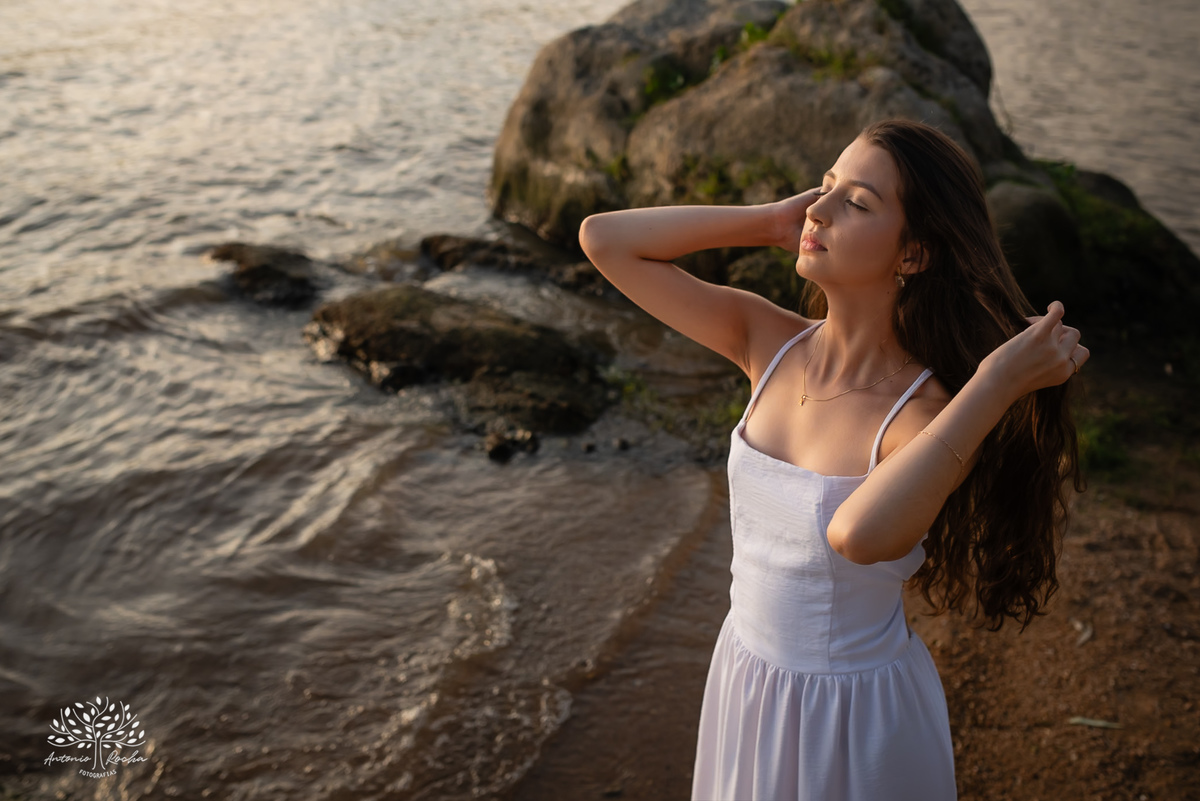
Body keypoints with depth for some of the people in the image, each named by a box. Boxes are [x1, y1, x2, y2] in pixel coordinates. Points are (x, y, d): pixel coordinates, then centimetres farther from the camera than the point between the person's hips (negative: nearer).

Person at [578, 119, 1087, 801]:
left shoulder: (928, 417, -25)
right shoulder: (769, 343, -11)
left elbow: (857, 534, -47)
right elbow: (604, 238, -11)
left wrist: (997, 383, -39)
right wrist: (772, 221, -16)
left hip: (856, 717, -4)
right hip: (745, 675, 5)